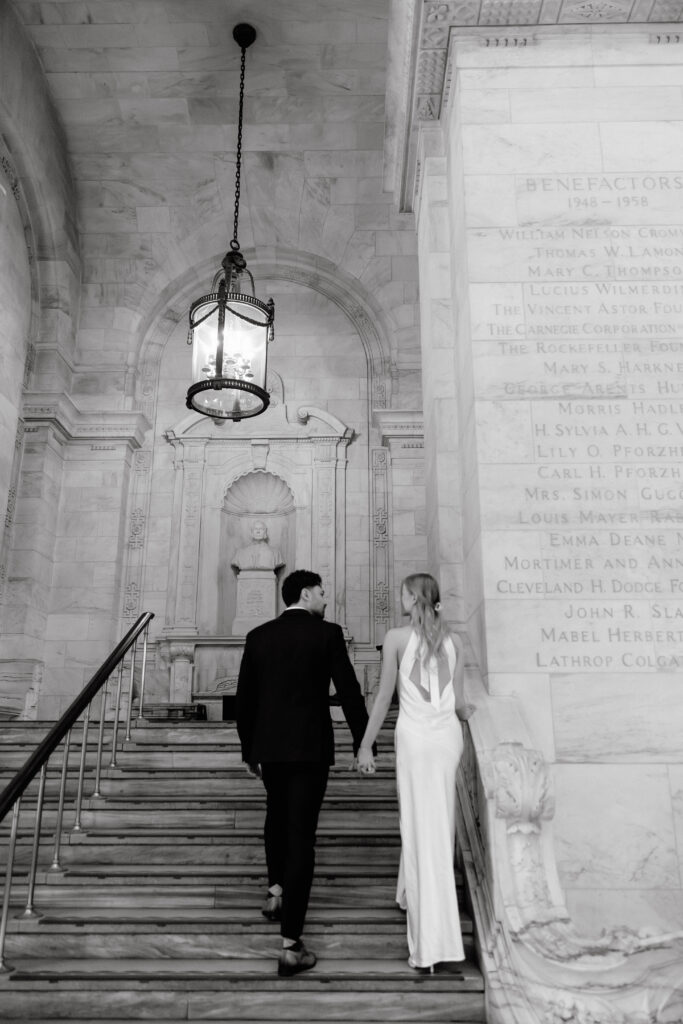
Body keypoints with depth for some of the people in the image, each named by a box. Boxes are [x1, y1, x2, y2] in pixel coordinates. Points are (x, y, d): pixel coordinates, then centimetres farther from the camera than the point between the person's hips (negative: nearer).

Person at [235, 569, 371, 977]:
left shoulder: (258, 636, 3)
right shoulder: (327, 633, -7)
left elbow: (244, 698, 7)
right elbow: (349, 692, -8)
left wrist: (249, 749, 18)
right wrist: (364, 744, 3)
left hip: (269, 746, 4)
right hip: (311, 747, -4)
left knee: (277, 815, 30)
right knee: (301, 835, 0)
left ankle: (276, 890, 41)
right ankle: (291, 945, 1)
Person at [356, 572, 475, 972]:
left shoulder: (396, 638, -7)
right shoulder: (454, 640, 3)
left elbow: (384, 698, -4)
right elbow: (459, 704, 6)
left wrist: (365, 745, 5)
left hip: (415, 737, -4)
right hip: (448, 735, 4)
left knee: (423, 830, 1)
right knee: (440, 824, 20)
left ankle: (433, 942, 4)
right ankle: (413, 894, 41)